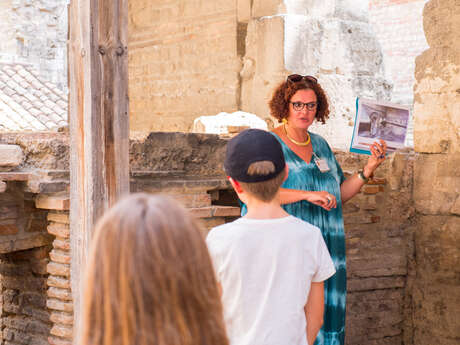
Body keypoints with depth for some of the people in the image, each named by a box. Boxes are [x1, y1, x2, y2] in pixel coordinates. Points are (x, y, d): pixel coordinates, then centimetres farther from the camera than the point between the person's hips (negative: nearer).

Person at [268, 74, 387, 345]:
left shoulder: (320, 144, 13)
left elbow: (339, 195, 16)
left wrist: (369, 168, 5)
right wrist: (308, 195, -25)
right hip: (288, 249, -6)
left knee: (324, 315, 8)